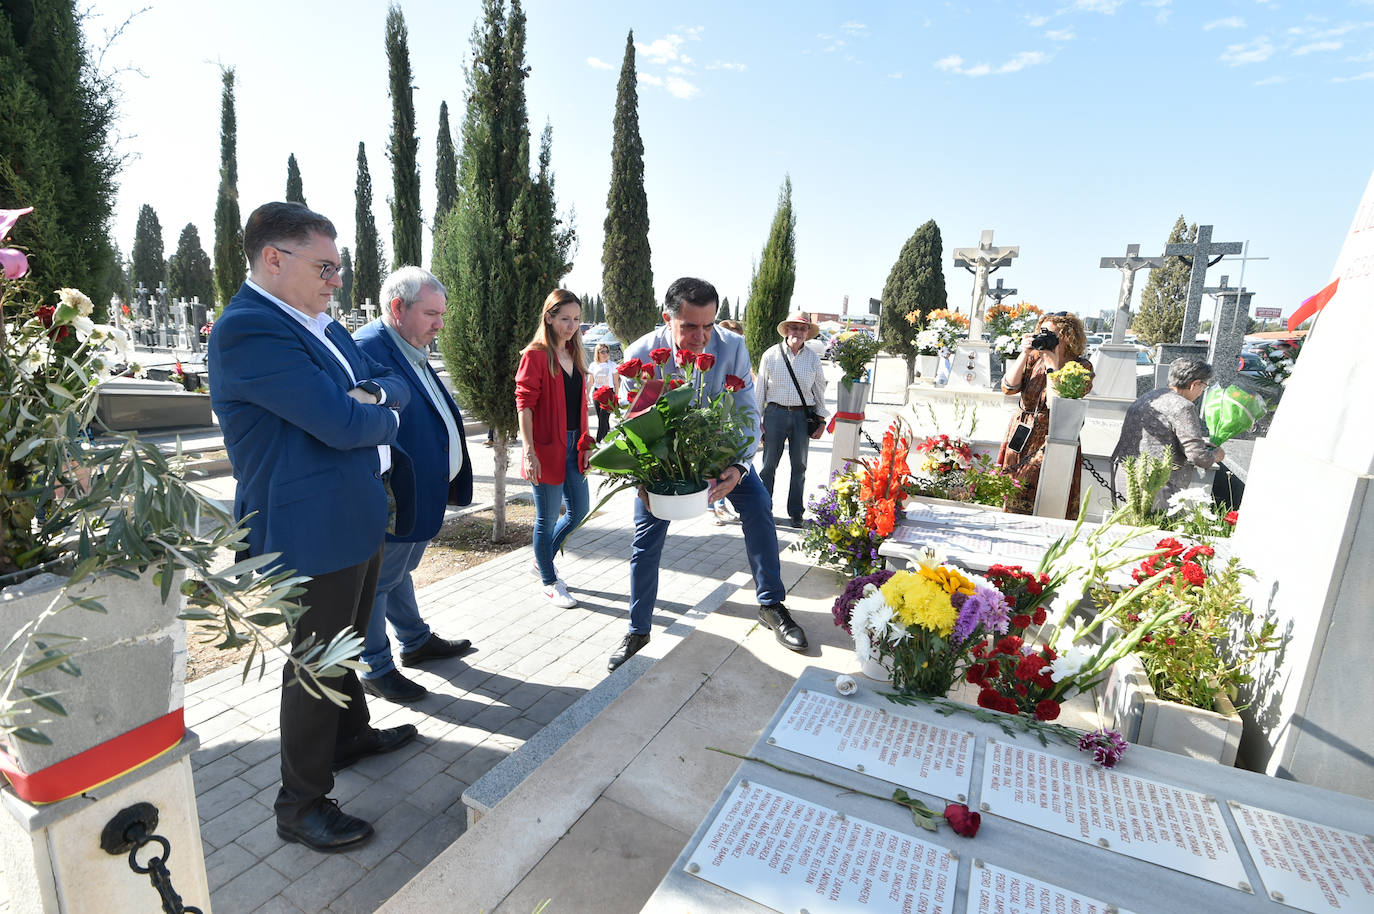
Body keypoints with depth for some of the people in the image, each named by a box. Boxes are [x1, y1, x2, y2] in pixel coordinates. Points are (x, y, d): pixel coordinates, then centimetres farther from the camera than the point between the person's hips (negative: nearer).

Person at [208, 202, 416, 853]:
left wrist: (373, 392, -12)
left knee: (345, 645, 25)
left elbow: (394, 387, 11)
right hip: (314, 527, -9)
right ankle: (300, 804, 24)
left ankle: (351, 733, 47)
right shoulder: (248, 330, -20)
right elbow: (344, 423, -26)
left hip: (358, 516, 9)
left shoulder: (320, 324, 10)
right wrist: (384, 417, -5)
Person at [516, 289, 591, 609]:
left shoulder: (575, 354, 12)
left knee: (578, 511, 14)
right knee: (548, 518, 5)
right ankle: (550, 583, 22)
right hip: (547, 448, -7)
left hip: (573, 445, 8)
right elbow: (525, 404, -14)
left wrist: (586, 443, 13)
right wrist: (529, 451, -19)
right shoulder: (535, 355, -10)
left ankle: (543, 561, 36)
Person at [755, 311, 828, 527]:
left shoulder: (813, 358, 7)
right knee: (769, 464, 1)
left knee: (799, 466, 7)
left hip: (802, 415, 2)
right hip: (776, 413, -2)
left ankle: (795, 512, 18)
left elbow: (819, 389, 14)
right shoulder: (771, 355, 1)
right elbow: (760, 388, 4)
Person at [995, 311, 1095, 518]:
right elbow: (1008, 387, -4)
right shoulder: (1035, 358, 8)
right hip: (1020, 440, 4)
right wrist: (1024, 354, -9)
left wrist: (1053, 363, -15)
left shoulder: (1081, 367, -4)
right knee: (1013, 506, 4)